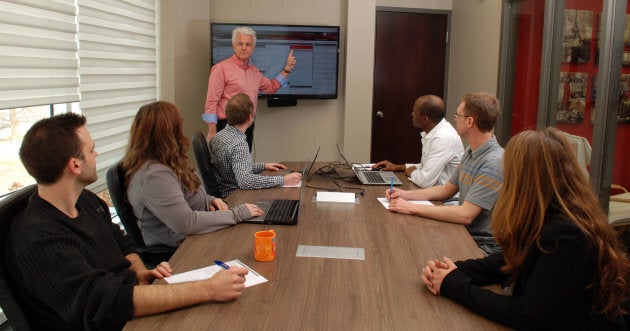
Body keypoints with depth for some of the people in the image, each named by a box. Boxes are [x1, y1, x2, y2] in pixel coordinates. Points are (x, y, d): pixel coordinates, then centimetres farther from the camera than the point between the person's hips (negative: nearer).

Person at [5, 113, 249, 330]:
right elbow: (107, 302, -31)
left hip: (135, 311, 8)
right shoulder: (38, 239, -22)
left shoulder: (88, 201, 7)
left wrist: (141, 273, -3)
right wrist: (209, 290, -32)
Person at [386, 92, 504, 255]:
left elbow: (465, 215, -28)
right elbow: (447, 189, 18)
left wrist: (412, 208, -23)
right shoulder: (470, 152, 8)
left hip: (482, 246, -8)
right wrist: (406, 194, 5)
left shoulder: (494, 163, -23)